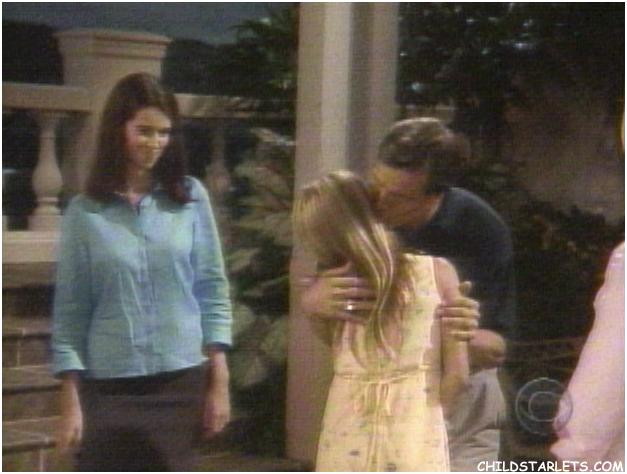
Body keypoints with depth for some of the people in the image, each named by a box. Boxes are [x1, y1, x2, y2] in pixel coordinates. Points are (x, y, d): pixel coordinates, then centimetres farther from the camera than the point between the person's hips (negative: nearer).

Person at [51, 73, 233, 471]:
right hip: (107, 388, -1)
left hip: (180, 383, 1)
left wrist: (219, 380, -1)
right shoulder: (85, 212, 0)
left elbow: (213, 290, 4)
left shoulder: (191, 198, 3)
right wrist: (70, 400, -4)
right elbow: (70, 311, 1)